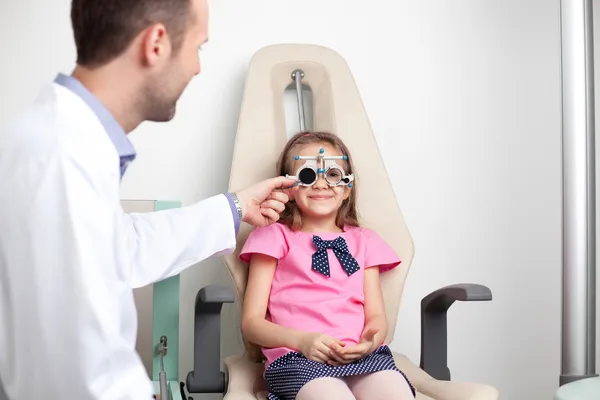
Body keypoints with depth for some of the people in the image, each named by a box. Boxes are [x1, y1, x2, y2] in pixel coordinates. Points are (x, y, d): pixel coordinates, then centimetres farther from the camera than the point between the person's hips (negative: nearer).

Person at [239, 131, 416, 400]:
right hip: (298, 357, -3)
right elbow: (251, 323, 7)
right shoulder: (274, 237, 14)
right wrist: (302, 340, -13)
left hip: (362, 355, 3)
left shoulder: (363, 241, 26)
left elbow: (377, 316, 17)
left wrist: (371, 339, -9)